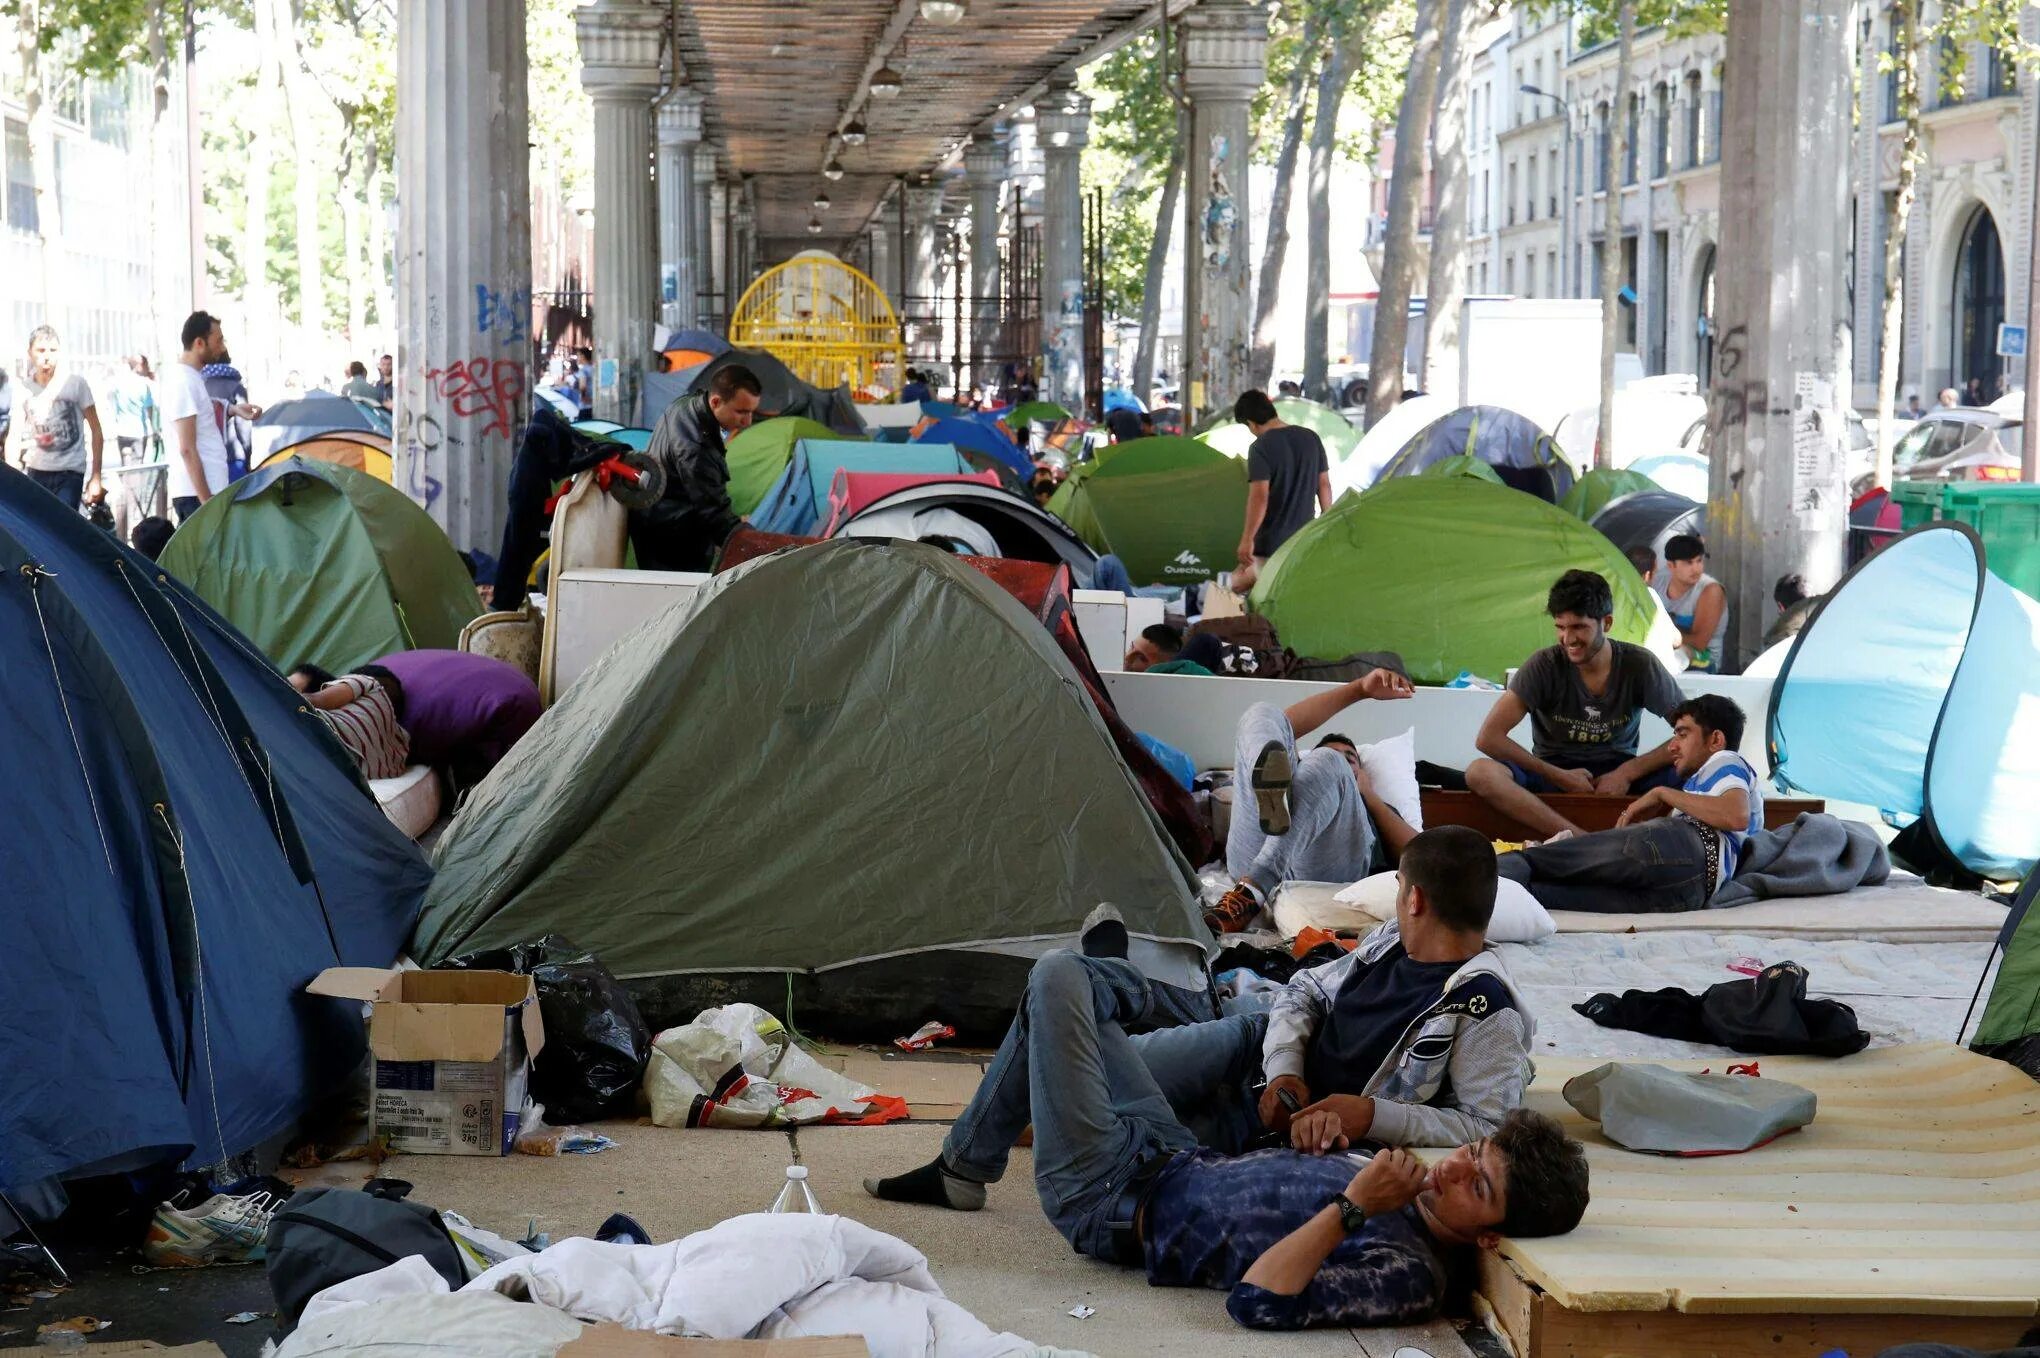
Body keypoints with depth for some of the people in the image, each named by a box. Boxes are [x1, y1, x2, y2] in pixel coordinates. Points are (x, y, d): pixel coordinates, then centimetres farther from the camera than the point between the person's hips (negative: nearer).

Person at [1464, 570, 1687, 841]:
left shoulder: (1640, 665, -6)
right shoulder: (1544, 666, -9)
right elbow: (1488, 737, -14)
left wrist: (1628, 773, -16)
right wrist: (1559, 777, -16)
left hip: (1618, 775, 1)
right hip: (1554, 774, -1)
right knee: (1480, 772, -31)